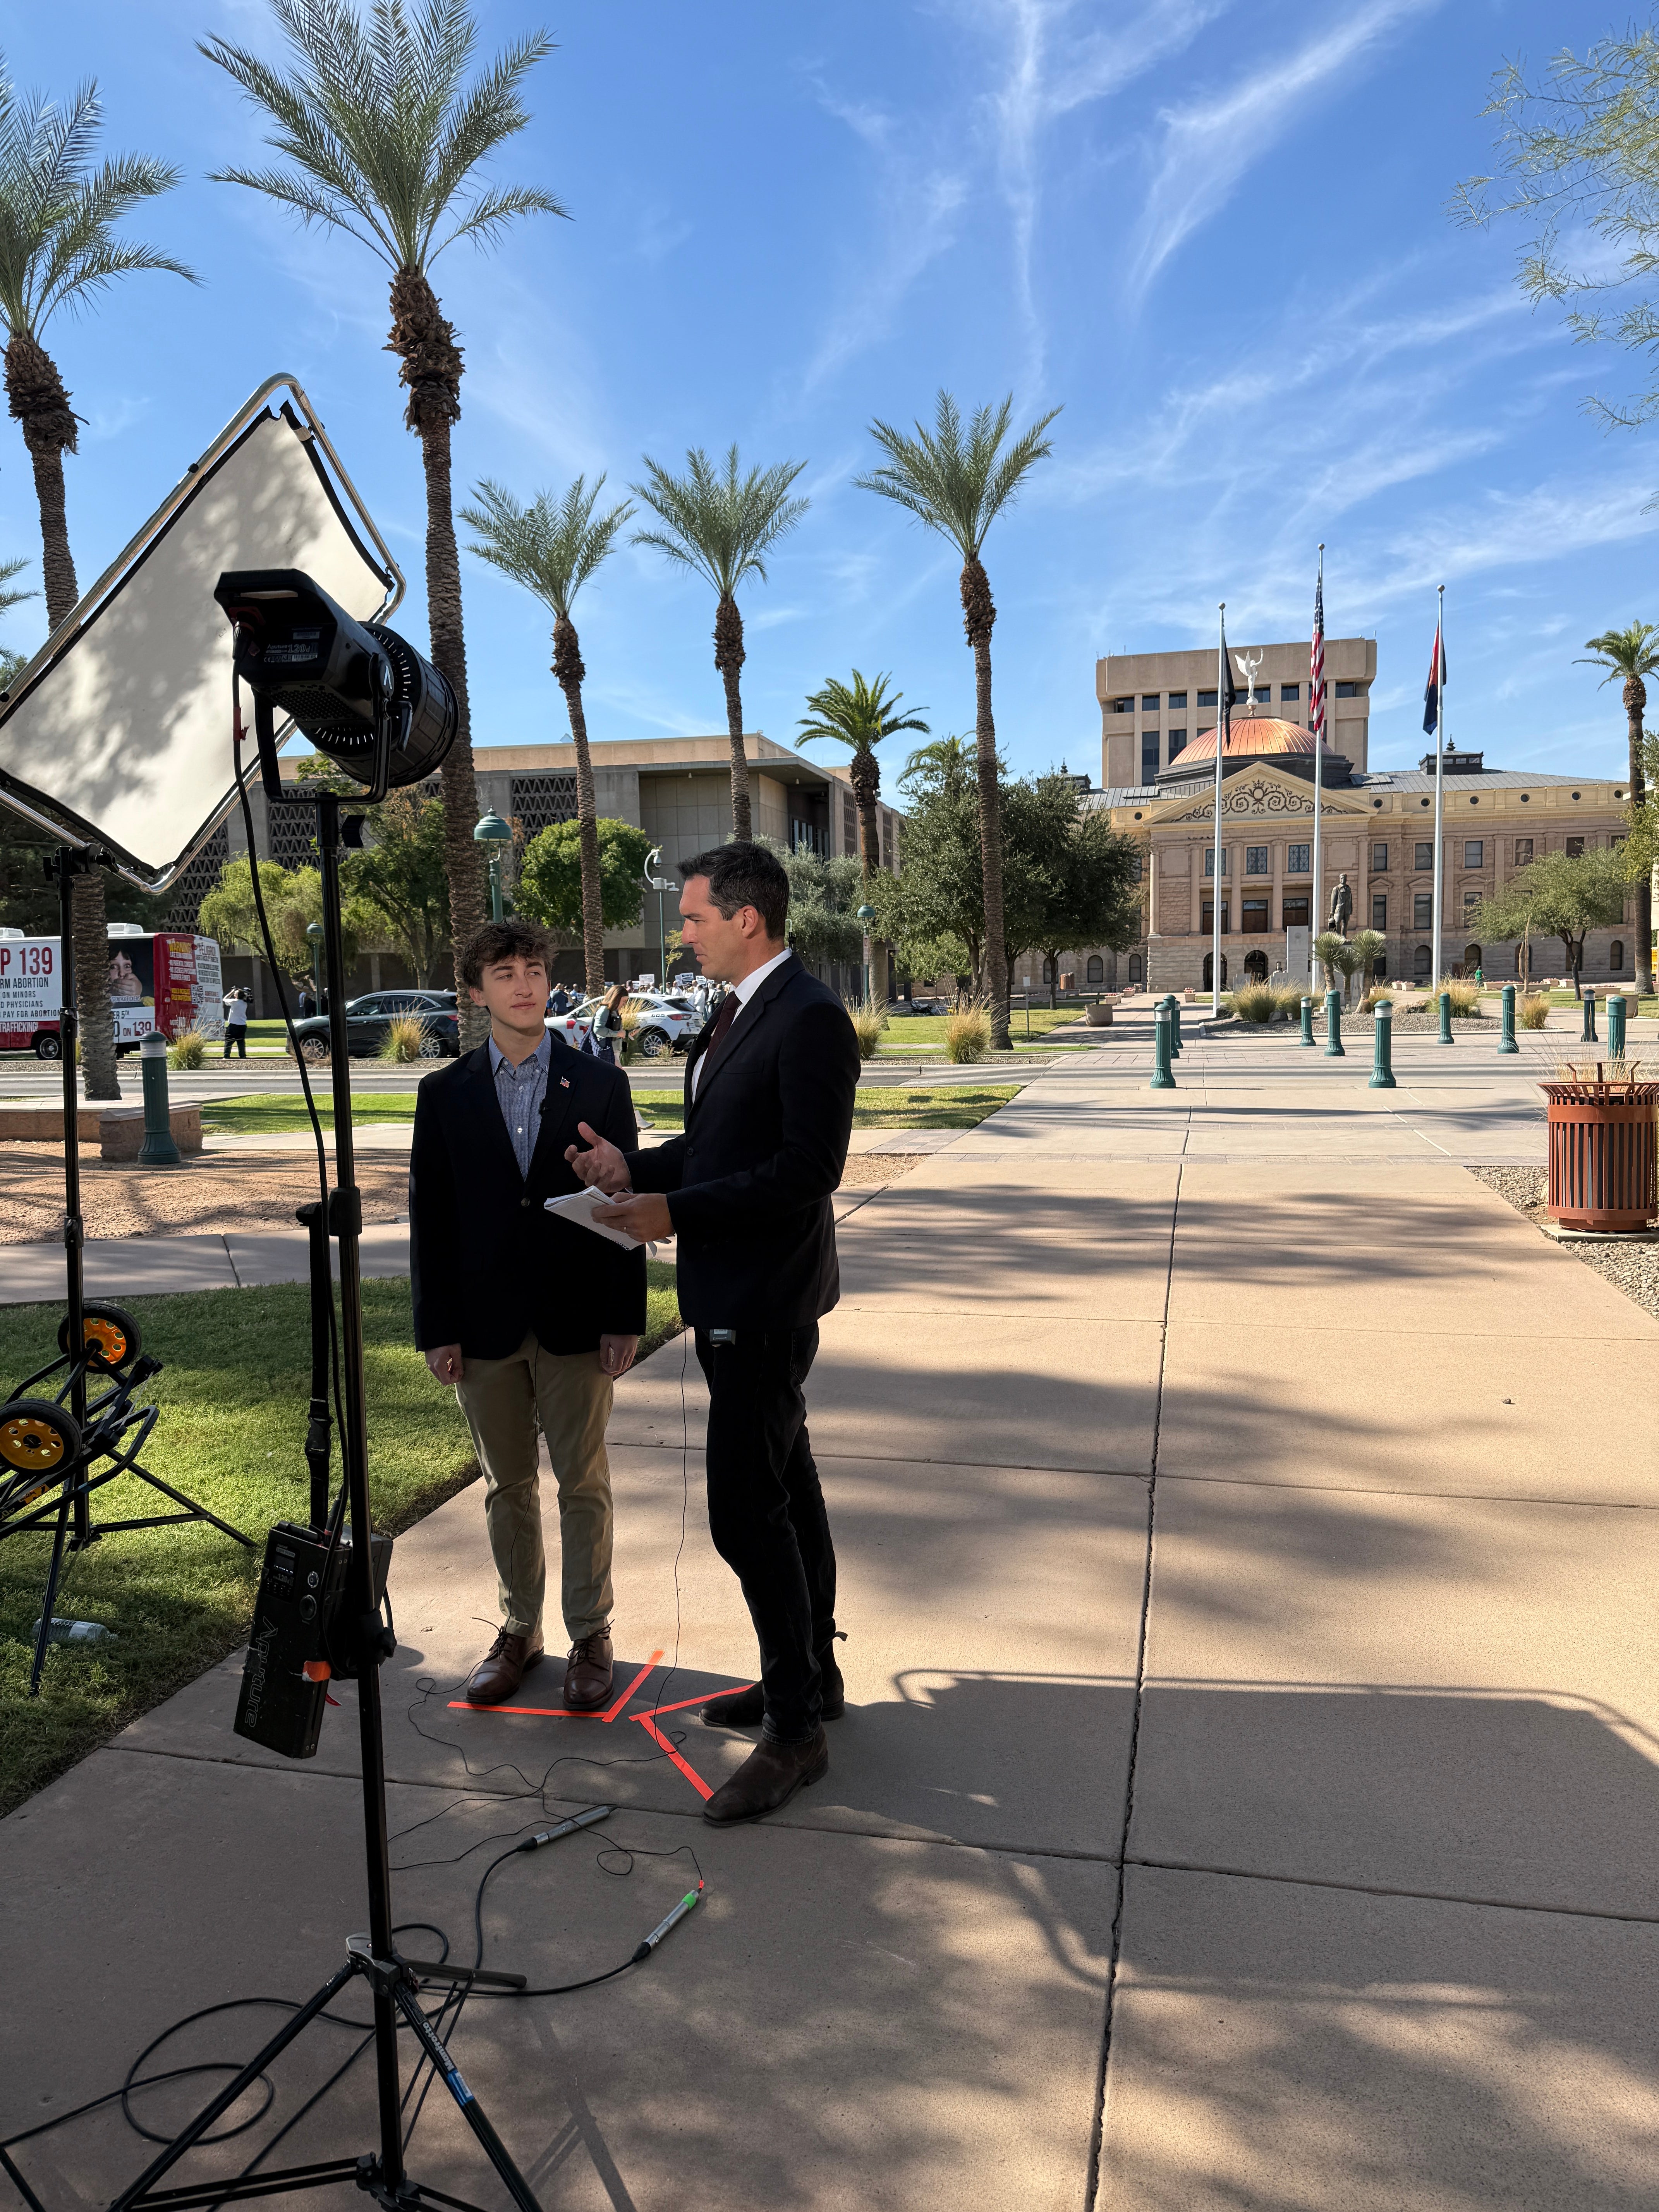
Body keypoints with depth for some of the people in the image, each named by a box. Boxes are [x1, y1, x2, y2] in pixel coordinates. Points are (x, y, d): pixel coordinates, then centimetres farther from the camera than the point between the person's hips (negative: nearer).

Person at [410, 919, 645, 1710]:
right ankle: (519, 1630, 29)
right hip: (485, 1326, 2)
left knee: (584, 1485, 7)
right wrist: (437, 1329, -1)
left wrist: (625, 1318, -6)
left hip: (577, 1320, -1)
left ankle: (590, 1637, 21)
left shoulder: (600, 1085, 0)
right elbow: (429, 1218, 4)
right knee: (507, 1487, 13)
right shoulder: (445, 1094, 4)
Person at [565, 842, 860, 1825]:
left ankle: (797, 1728, 8)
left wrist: (675, 1209, -22)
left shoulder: (810, 1019, -18)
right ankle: (813, 1676, 33)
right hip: (734, 1296, 10)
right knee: (786, 1488, 18)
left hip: (768, 1301, -10)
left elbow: (809, 1168, -24)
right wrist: (638, 1165, 4)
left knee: (747, 1509, -6)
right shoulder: (744, 1011, 13)